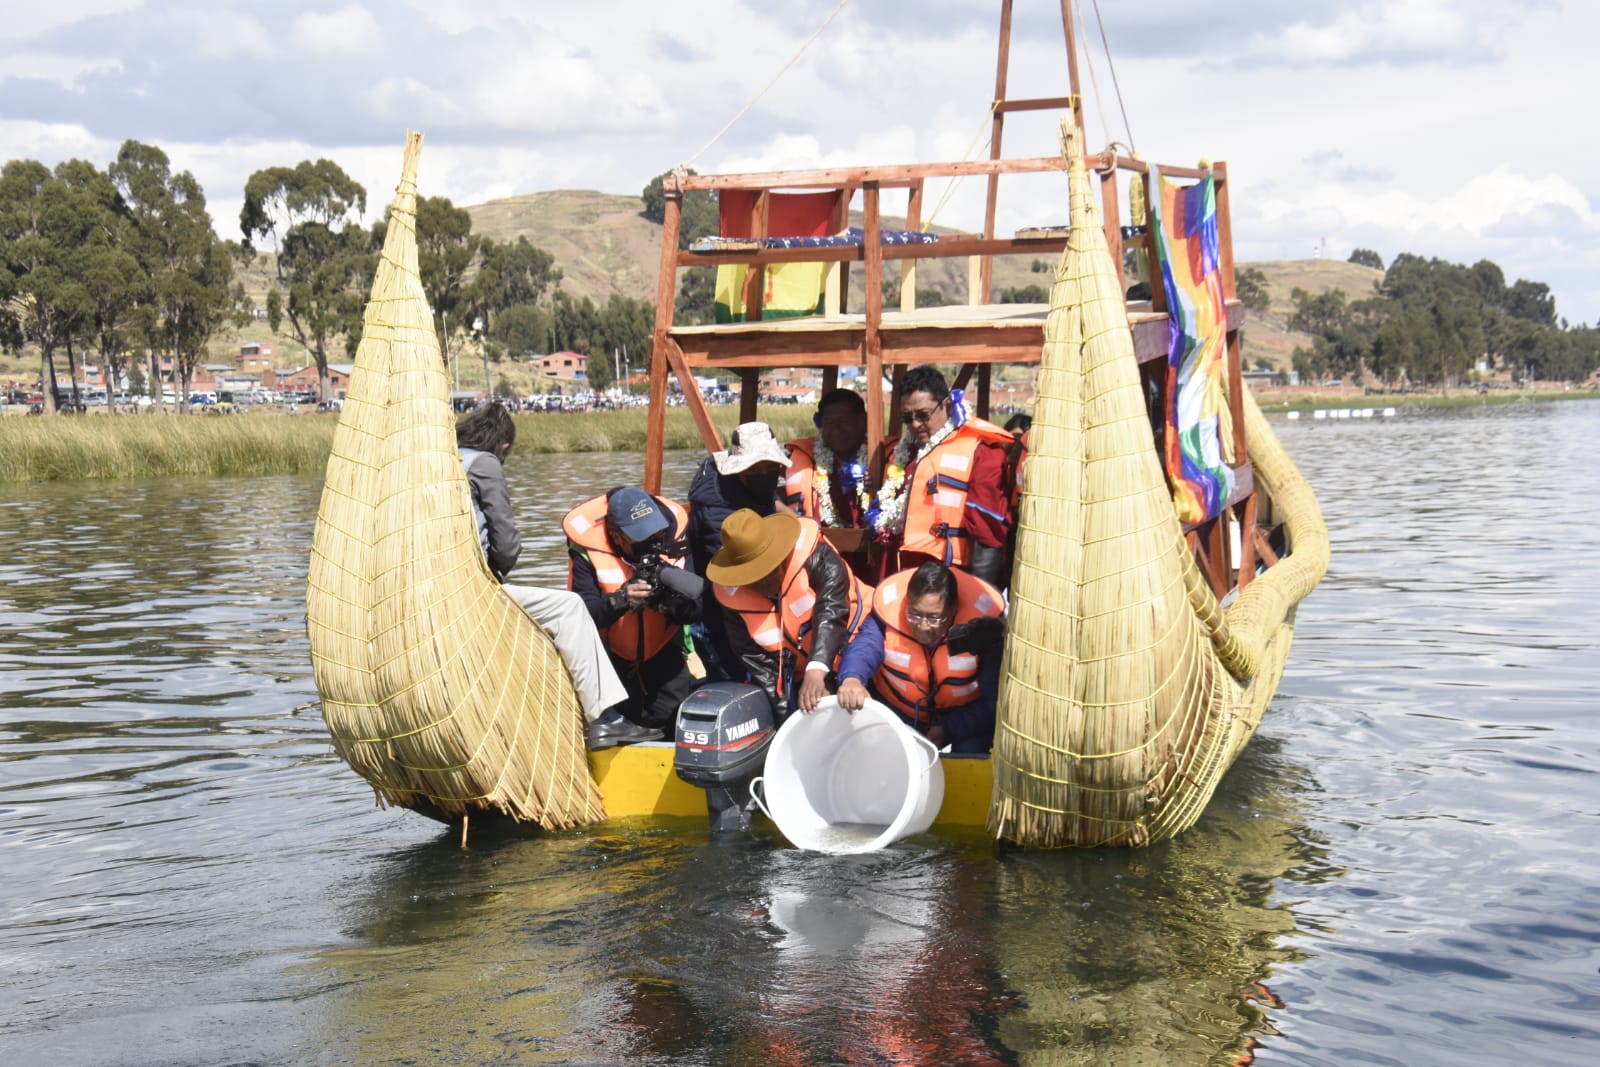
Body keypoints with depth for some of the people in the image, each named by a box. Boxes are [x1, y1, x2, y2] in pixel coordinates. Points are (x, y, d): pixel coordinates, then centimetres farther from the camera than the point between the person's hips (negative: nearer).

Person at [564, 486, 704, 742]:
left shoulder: (672, 534, -16)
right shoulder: (587, 548, -23)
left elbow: (694, 612, -15)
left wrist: (672, 604, -38)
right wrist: (619, 601, -47)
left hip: (662, 651, 3)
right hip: (611, 653, -3)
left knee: (673, 721, -2)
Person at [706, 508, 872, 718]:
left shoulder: (814, 556, -24)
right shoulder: (733, 597, -12)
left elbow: (831, 610, -37)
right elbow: (756, 660, -9)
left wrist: (816, 671, -50)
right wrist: (787, 712, -18)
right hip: (800, 674, 4)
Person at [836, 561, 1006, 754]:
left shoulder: (981, 623, -26)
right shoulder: (890, 608, -23)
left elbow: (995, 697, -21)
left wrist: (947, 730, -29)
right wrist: (852, 679, -64)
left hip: (963, 717, -1)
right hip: (895, 710, 1)